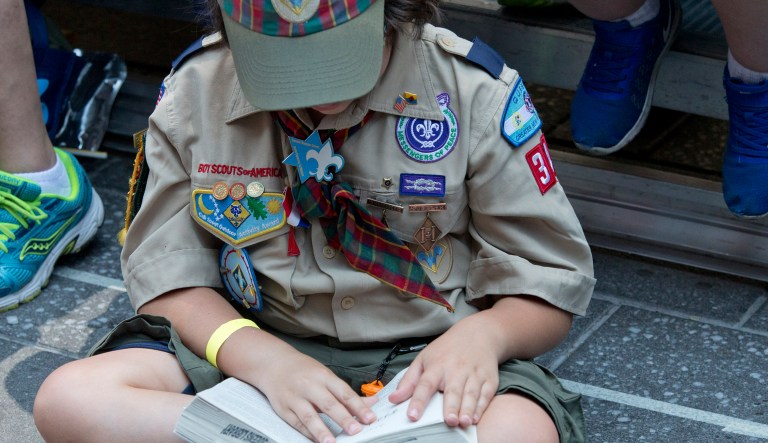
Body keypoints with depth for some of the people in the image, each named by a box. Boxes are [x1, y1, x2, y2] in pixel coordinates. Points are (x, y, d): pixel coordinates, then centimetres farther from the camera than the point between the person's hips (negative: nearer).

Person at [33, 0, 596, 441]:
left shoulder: (475, 92, -7)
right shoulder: (195, 92, -1)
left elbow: (552, 286, -1)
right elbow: (167, 273, -1)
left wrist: (482, 334, -25)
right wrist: (263, 359, -21)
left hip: (425, 356, -2)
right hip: (256, 346, 3)